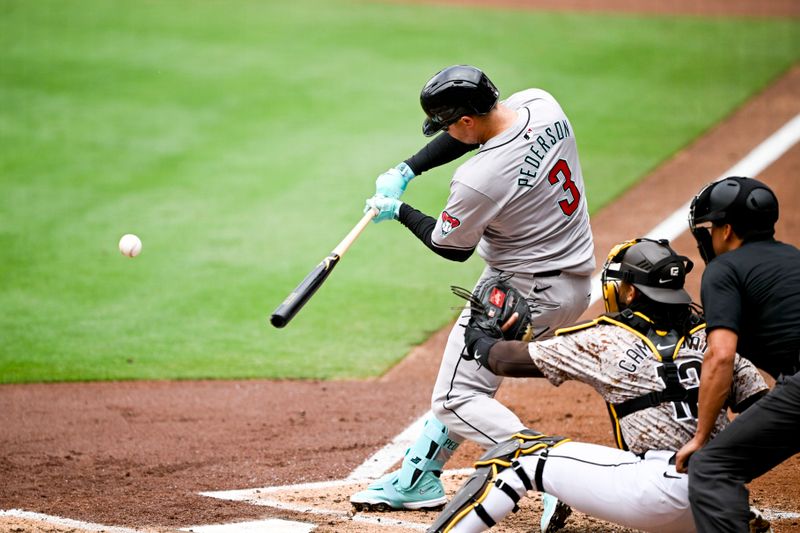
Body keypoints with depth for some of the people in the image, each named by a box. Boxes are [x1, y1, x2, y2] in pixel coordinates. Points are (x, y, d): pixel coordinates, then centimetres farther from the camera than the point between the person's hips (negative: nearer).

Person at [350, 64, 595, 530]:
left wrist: (398, 211, 6)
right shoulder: (540, 104, -7)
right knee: (464, 378, 22)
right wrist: (406, 171, 4)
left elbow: (452, 247, -9)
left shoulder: (479, 180, -29)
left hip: (525, 292, -10)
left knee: (457, 398, -2)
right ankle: (418, 479, 34)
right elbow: (468, 136, 12)